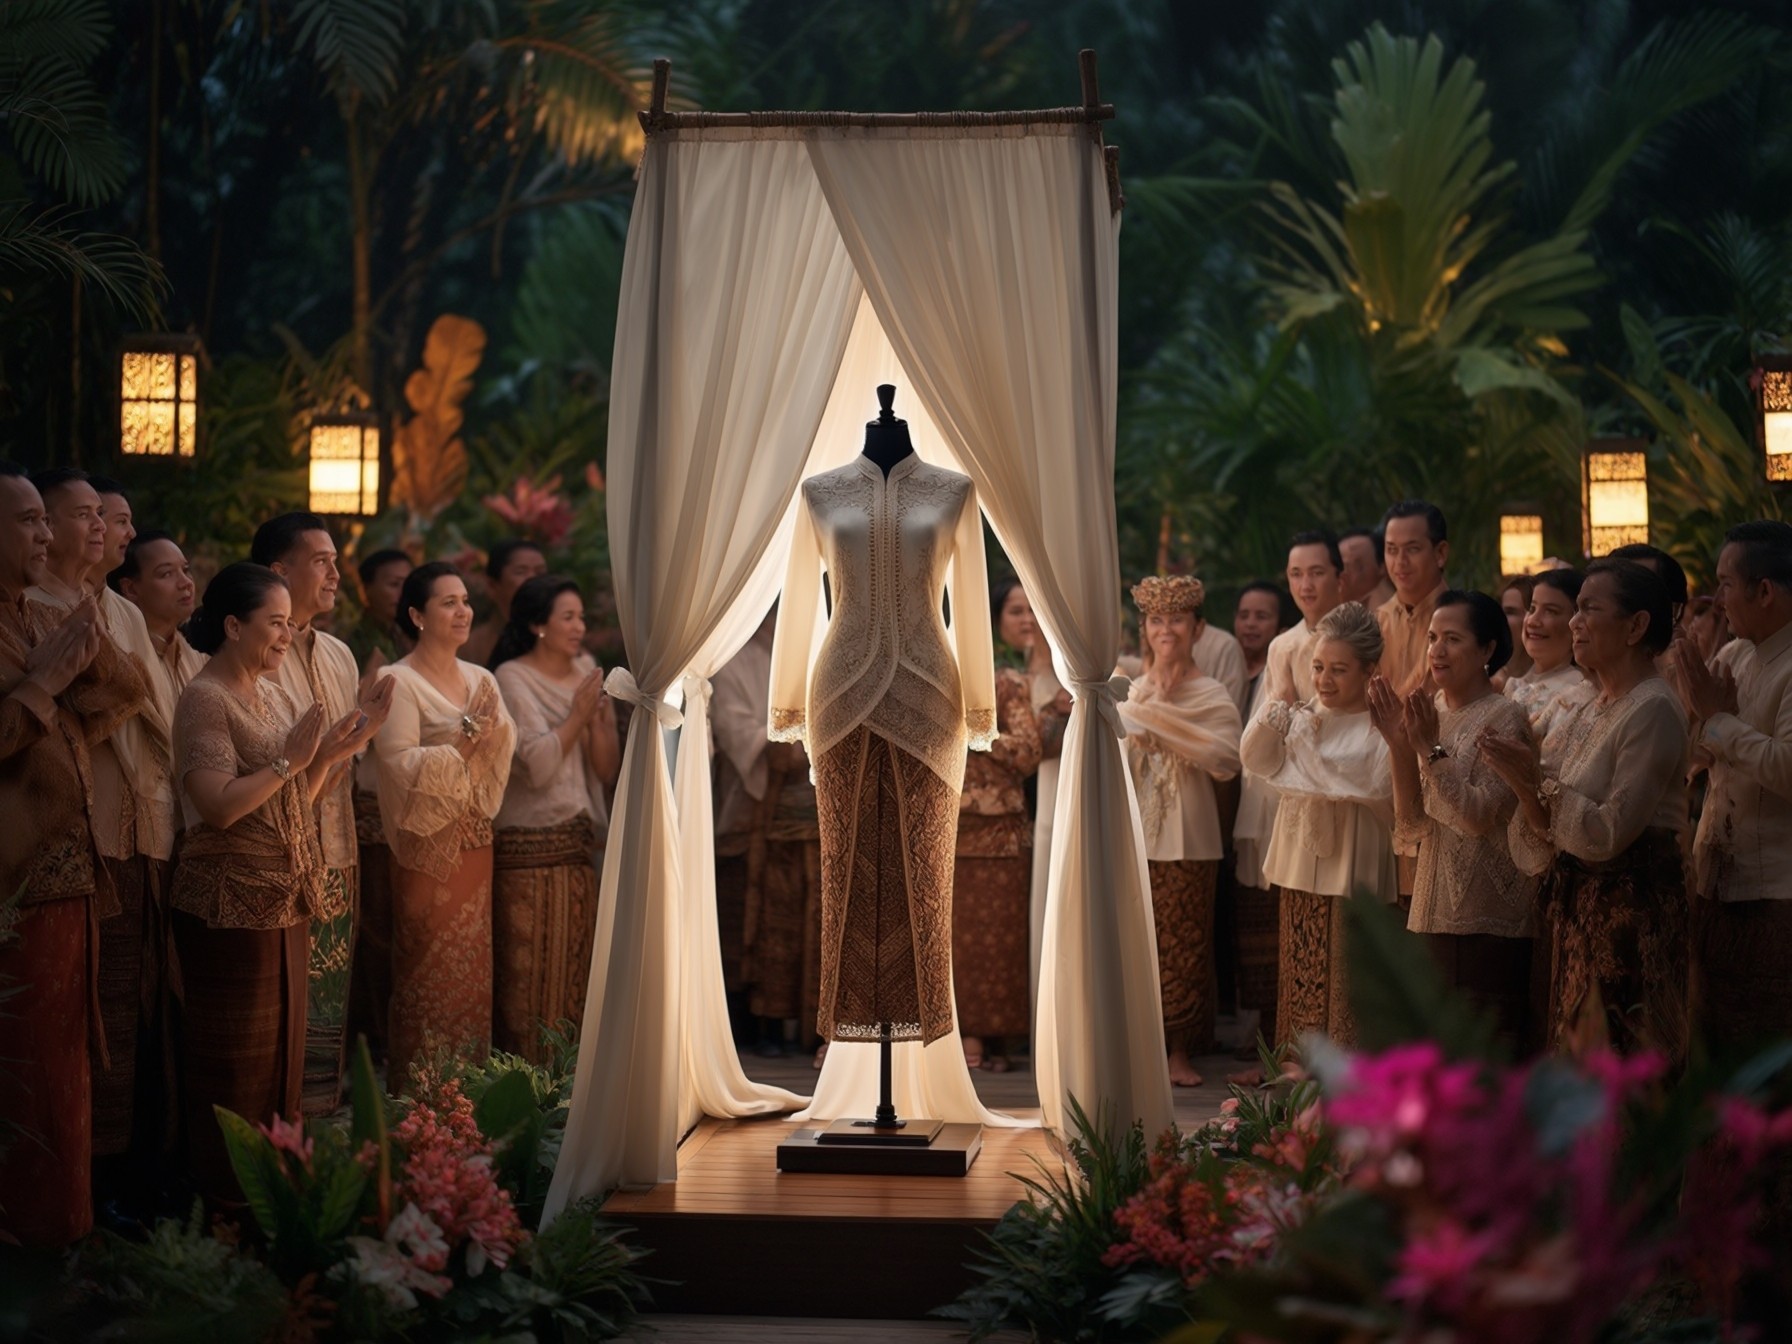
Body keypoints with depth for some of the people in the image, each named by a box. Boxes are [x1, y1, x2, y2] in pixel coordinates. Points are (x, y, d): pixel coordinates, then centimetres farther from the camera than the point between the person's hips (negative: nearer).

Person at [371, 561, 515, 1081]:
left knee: (474, 971, 11)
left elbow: (503, 757, 7)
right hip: (427, 843, -7)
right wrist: (464, 741, -18)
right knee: (429, 975, -1)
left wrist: (492, 731, -12)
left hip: (475, 842, 7)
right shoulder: (398, 682, -10)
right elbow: (401, 764, -19)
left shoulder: (480, 679, 11)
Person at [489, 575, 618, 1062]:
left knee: (579, 976, 5)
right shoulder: (513, 677, -5)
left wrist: (598, 718, -7)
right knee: (532, 978, -4)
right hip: (530, 845, -6)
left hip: (580, 844, 6)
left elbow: (608, 770, 7)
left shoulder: (587, 672, 11)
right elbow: (538, 765, -17)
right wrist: (576, 715, -11)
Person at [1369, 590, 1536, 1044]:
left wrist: (1430, 747, -19)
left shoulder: (1504, 718, -10)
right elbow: (1411, 828, 2)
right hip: (1433, 914, 7)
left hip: (1489, 923, -7)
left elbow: (1480, 817, -20)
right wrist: (1400, 745, -8)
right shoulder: (1430, 713, 9)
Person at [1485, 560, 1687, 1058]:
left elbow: (1609, 833, -21)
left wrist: (1538, 780, -17)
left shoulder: (1654, 709, -14)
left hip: (1632, 906, -9)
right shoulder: (1598, 709, 13)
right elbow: (1551, 832, 9)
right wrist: (1524, 784, -8)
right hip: (1580, 906, 9)